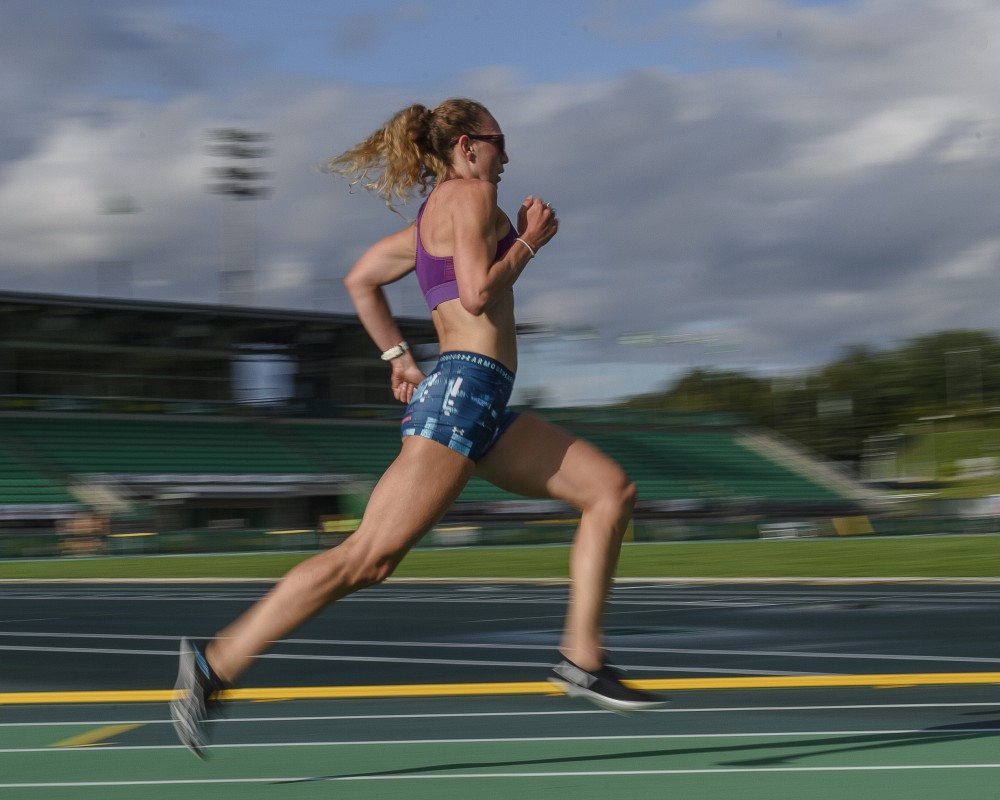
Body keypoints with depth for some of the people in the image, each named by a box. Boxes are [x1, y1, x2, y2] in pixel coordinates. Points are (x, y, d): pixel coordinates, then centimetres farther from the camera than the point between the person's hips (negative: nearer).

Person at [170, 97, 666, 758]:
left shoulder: (432, 220, 24)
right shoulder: (471, 194, -2)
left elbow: (361, 278, 29)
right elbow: (477, 294, -14)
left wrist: (398, 356, 27)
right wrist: (530, 241, -1)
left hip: (483, 411, 10)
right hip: (465, 387, -10)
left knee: (612, 489, 7)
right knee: (369, 558, -15)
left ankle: (584, 660, 2)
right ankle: (216, 666, -15)